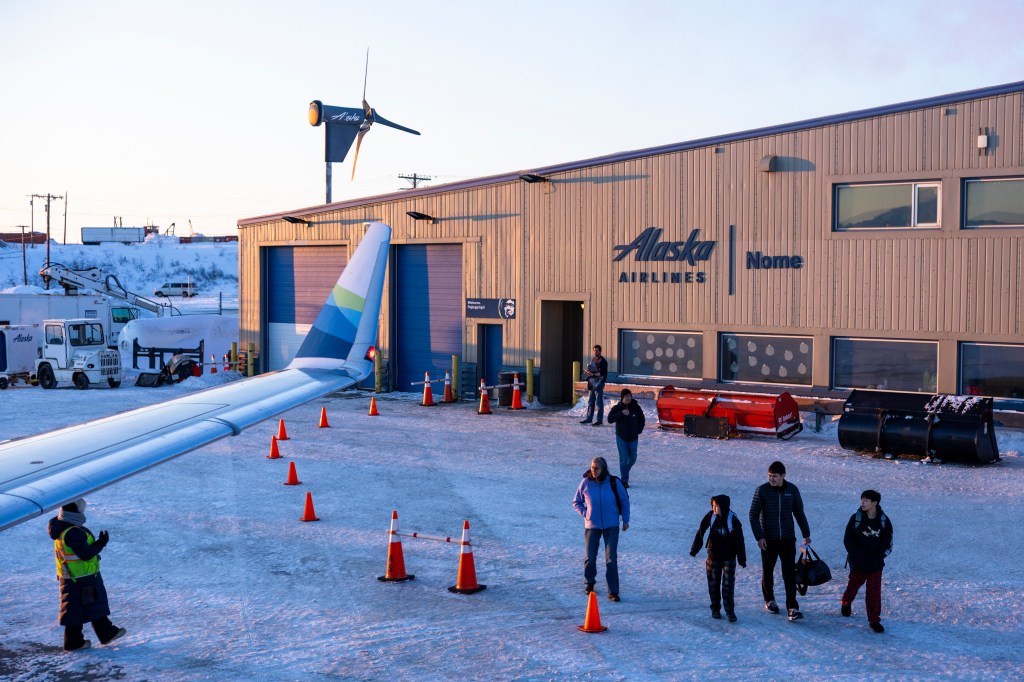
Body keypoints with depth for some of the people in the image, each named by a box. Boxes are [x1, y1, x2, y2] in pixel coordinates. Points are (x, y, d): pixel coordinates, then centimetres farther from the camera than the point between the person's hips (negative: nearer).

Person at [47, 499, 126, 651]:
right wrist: (101, 543, -14)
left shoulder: (60, 527, 3)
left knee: (95, 605, 19)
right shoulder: (73, 532, -28)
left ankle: (107, 633, 30)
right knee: (76, 610, 4)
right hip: (80, 579, -10)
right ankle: (73, 642, 15)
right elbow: (86, 554, -25)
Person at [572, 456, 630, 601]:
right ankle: (589, 583, 35)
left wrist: (626, 520, 6)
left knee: (611, 559, -4)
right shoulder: (586, 483, -7)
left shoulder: (614, 482, -9)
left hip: (611, 526, -1)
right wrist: (584, 513, -5)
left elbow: (624, 501, 4)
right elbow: (576, 502, 8)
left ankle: (613, 592, 2)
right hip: (592, 526, 1)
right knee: (590, 557, 9)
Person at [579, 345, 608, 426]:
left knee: (599, 402, -5)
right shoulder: (593, 359, 15)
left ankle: (600, 420, -2)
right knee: (590, 402, 11)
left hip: (599, 383, -8)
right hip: (592, 383, 8)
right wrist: (587, 372, 3)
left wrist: (593, 374, -21)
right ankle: (589, 418, 18)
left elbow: (603, 373, -17)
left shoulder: (602, 361, -10)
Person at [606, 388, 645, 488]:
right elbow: (610, 419, -17)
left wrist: (639, 431, 2)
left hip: (633, 438, 3)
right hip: (621, 438, -3)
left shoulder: (636, 407, -2)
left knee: (632, 459, 12)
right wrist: (621, 413, -25)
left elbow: (641, 419, 11)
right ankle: (624, 480, 2)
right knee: (624, 459, -6)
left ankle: (625, 472, 38)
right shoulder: (617, 408, -7)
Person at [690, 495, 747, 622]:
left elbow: (739, 540, -6)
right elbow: (700, 532, -1)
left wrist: (742, 559, -2)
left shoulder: (733, 520, -14)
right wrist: (694, 549, 1)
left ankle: (730, 611, 5)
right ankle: (715, 609, 21)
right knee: (713, 584, 9)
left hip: (729, 557, -2)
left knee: (728, 585, -3)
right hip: (713, 556, 2)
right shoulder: (710, 516, -10)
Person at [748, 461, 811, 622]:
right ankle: (769, 600, 33)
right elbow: (753, 515, -7)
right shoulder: (762, 490, -10)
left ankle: (792, 608, -3)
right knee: (767, 571, 13)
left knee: (790, 573, -6)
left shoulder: (792, 490, -3)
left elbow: (799, 513, 10)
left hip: (788, 539, 1)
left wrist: (806, 534, 13)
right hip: (768, 540, -1)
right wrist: (759, 537, -14)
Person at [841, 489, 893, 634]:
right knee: (854, 584, 17)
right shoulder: (856, 518, -7)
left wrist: (878, 556, -11)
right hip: (858, 562, 0)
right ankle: (846, 603, 46)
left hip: (876, 564, 0)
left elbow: (888, 542, 2)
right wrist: (859, 555, -13)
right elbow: (848, 540, -4)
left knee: (874, 591, -4)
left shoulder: (884, 520, -4)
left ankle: (874, 620, 4)